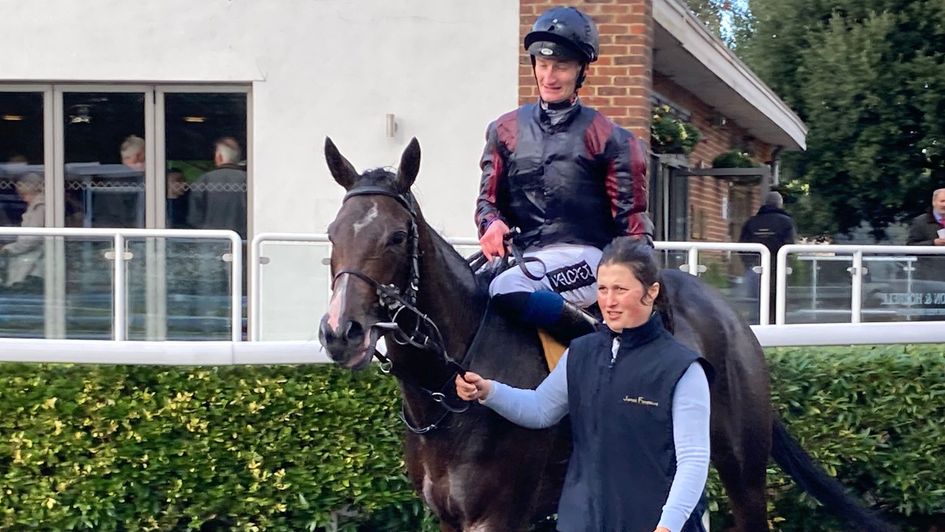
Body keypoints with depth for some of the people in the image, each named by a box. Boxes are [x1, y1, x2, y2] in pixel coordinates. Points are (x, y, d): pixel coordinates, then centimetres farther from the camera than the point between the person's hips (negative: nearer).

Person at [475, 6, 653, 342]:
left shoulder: (606, 137, 1)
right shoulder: (506, 131, 12)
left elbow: (630, 217, 1)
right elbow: (489, 197, 16)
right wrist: (491, 224, -8)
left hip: (583, 256, -6)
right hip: (524, 256, 6)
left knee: (506, 289, -32)